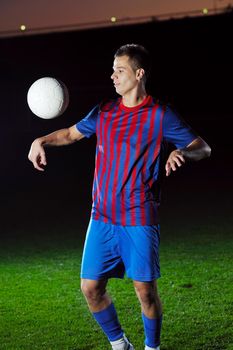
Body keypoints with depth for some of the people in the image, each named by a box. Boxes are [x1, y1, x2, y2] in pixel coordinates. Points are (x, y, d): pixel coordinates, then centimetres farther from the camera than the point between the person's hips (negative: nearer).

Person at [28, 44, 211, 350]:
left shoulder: (160, 115, -4)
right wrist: (42, 141, 6)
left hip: (139, 219, -4)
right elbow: (71, 133, 24)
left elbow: (203, 148, -2)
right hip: (102, 217, 5)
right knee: (91, 288, 4)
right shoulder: (104, 112, 10)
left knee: (146, 290, -2)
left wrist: (182, 152, -24)